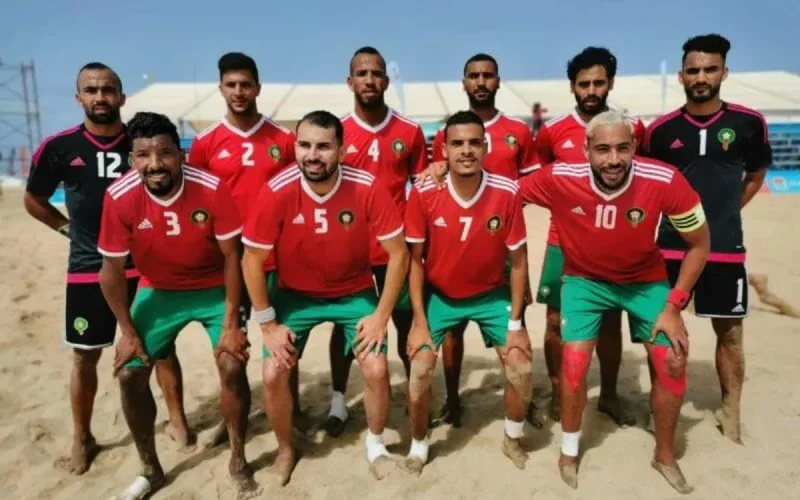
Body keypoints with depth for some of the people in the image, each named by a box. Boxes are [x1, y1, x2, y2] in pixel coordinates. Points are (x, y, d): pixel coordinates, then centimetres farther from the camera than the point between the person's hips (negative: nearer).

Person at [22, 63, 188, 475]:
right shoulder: (58, 148, -4)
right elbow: (33, 199, 12)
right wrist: (68, 227, 4)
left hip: (145, 265, 0)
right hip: (87, 270, 1)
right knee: (85, 356, 10)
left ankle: (177, 420, 26)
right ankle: (82, 439, 28)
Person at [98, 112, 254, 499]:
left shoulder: (211, 189, -26)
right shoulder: (119, 198, -22)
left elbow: (232, 256, -16)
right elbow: (112, 270, -10)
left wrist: (231, 323, -16)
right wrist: (128, 332, -6)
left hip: (214, 289, -2)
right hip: (158, 292, 2)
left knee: (232, 366, -13)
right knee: (130, 374, -2)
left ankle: (238, 459, 12)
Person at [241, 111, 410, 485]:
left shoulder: (367, 188, -24)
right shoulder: (276, 193, -24)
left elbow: (398, 254, -15)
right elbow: (252, 261, -12)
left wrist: (381, 315, -15)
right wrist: (268, 324, -10)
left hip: (355, 293, 0)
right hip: (294, 294, 0)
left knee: (377, 369, -10)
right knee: (273, 375, -7)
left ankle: (375, 443, 22)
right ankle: (285, 449, 24)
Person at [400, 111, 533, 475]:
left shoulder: (507, 193, -20)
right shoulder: (423, 193, -21)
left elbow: (518, 259, -9)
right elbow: (415, 258, -11)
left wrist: (515, 323, -9)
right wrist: (419, 321, -13)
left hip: (492, 294, 1)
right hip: (438, 294, 0)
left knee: (521, 369, -6)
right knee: (420, 370, -10)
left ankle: (512, 439, 24)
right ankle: (419, 444, 18)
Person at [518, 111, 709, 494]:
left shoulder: (665, 181, -28)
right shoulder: (559, 179, -28)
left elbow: (699, 244, -13)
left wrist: (674, 306, -15)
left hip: (646, 280, 1)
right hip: (585, 278, -1)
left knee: (672, 362, -3)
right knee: (575, 358, -13)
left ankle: (665, 456, 25)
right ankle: (569, 452, 15)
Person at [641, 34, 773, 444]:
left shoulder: (748, 122, -2)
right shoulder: (661, 130, -2)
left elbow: (756, 175, 13)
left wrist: (724, 211, 7)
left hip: (726, 248, 0)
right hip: (672, 247, 0)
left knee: (730, 333, 9)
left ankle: (731, 415, 27)